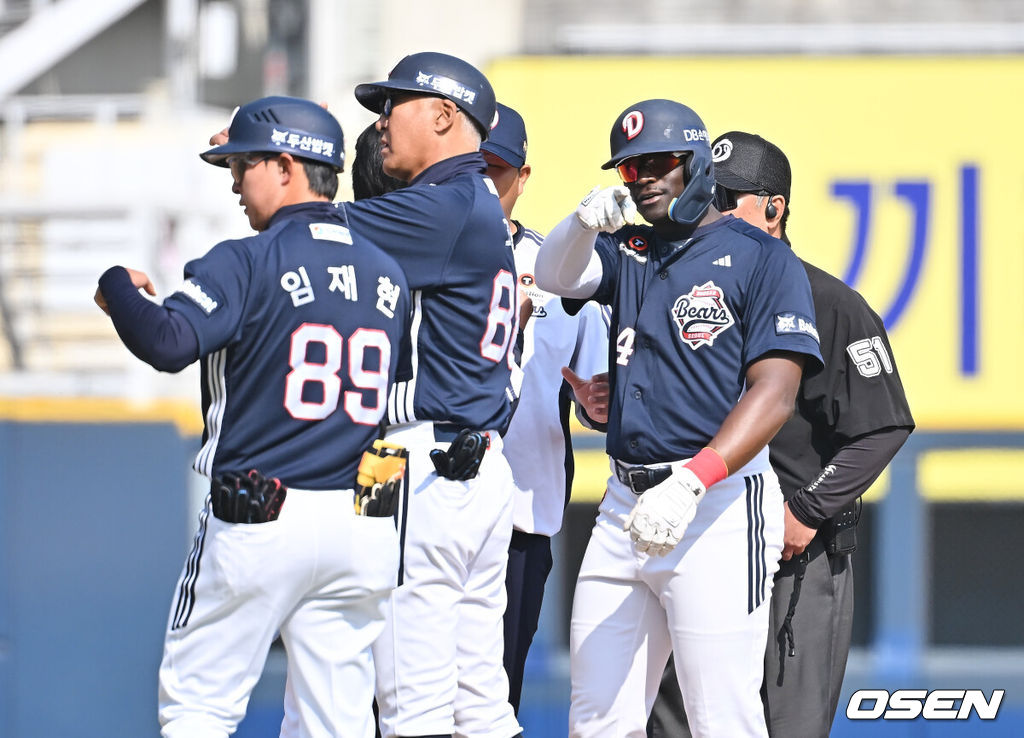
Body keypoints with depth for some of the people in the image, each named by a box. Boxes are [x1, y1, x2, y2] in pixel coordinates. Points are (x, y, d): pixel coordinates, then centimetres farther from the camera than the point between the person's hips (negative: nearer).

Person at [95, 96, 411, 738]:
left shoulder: (247, 263, -9)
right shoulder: (389, 276, 10)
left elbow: (169, 343, -23)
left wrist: (117, 287, -5)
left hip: (257, 523, -5)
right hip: (363, 530, 5)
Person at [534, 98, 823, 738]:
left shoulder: (760, 259, -3)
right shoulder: (628, 250, 17)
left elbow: (775, 393, -12)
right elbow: (556, 276, 1)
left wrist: (692, 482, -24)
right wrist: (585, 223, -21)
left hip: (719, 509, -6)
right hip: (628, 505, 6)